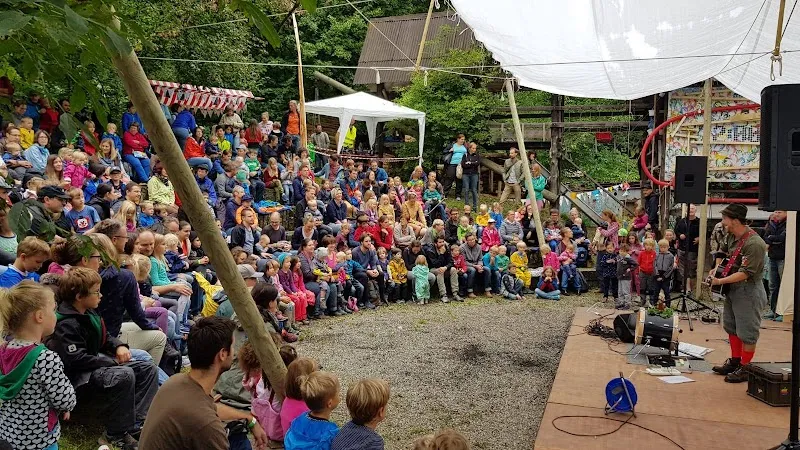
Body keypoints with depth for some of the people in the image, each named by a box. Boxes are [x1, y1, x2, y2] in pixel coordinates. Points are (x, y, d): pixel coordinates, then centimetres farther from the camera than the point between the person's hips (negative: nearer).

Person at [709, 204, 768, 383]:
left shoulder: (754, 244, -25)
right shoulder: (730, 236, 2)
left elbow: (745, 273, -27)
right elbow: (722, 252, 22)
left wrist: (720, 281, -25)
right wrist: (717, 268, 6)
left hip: (748, 291, -10)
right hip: (733, 288, 10)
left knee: (747, 332, 2)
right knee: (731, 327, 20)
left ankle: (745, 369, 15)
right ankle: (734, 361, 35)